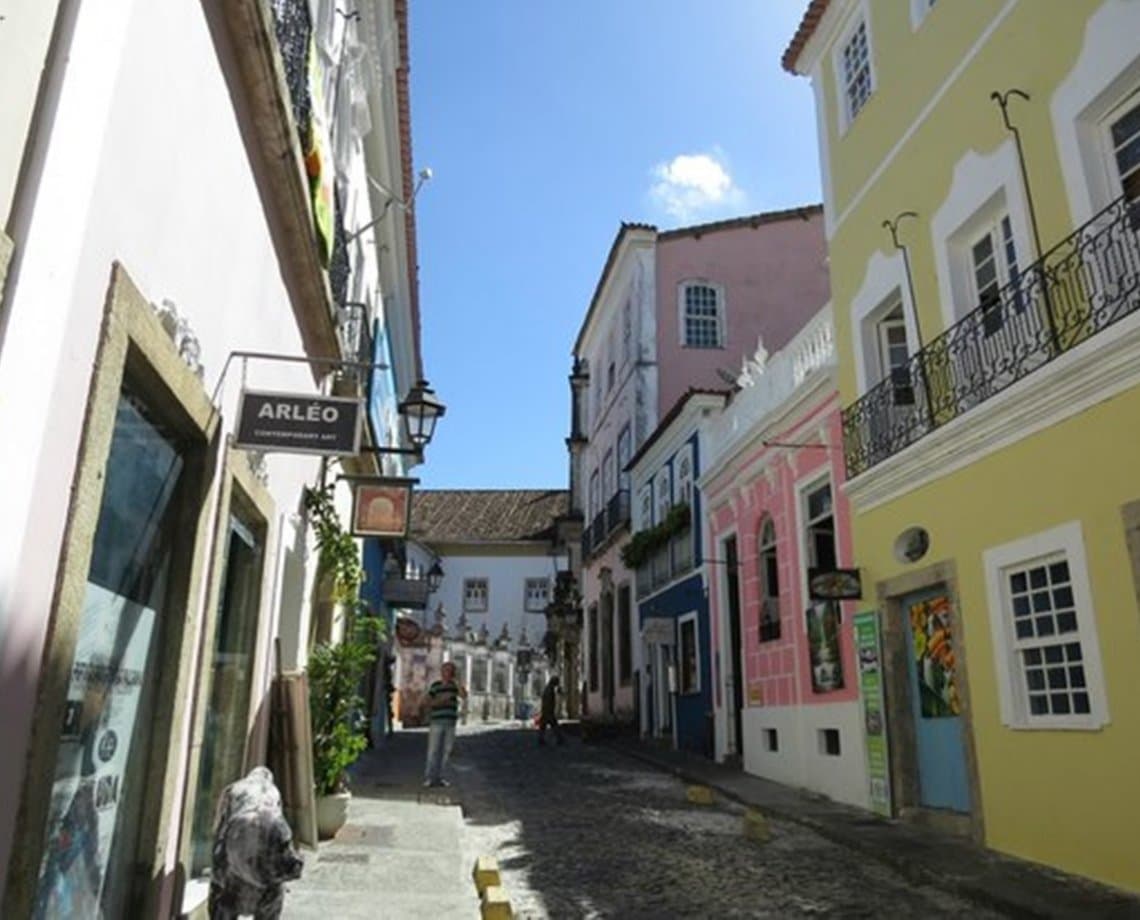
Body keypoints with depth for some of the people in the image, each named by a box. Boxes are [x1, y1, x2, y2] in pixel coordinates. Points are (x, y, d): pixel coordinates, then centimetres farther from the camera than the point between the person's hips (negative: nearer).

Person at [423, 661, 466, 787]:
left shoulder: (455, 685, 9)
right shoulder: (435, 686, 0)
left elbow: (464, 696, -7)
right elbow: (429, 703, -1)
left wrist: (456, 680, -10)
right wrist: (441, 700, -15)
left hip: (451, 723, 4)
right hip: (437, 721, -3)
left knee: (446, 751, 4)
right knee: (433, 750, -3)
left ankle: (438, 777, 12)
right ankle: (428, 777, 2)